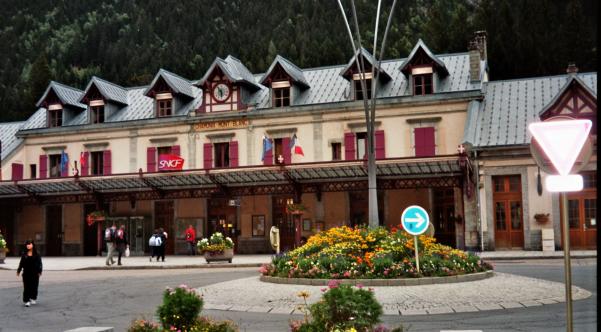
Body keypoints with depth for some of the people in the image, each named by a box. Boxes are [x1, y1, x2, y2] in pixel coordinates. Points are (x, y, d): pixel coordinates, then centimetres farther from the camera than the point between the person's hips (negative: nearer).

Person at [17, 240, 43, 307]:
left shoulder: (36, 254, -1)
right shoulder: (24, 254, 6)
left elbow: (39, 263, -2)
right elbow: (21, 263, 7)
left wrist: (39, 271, -9)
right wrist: (18, 271, 3)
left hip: (34, 273, -1)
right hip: (26, 273, 1)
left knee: (34, 286, 5)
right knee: (26, 287, 0)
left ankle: (33, 298, 24)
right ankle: (26, 300, 3)